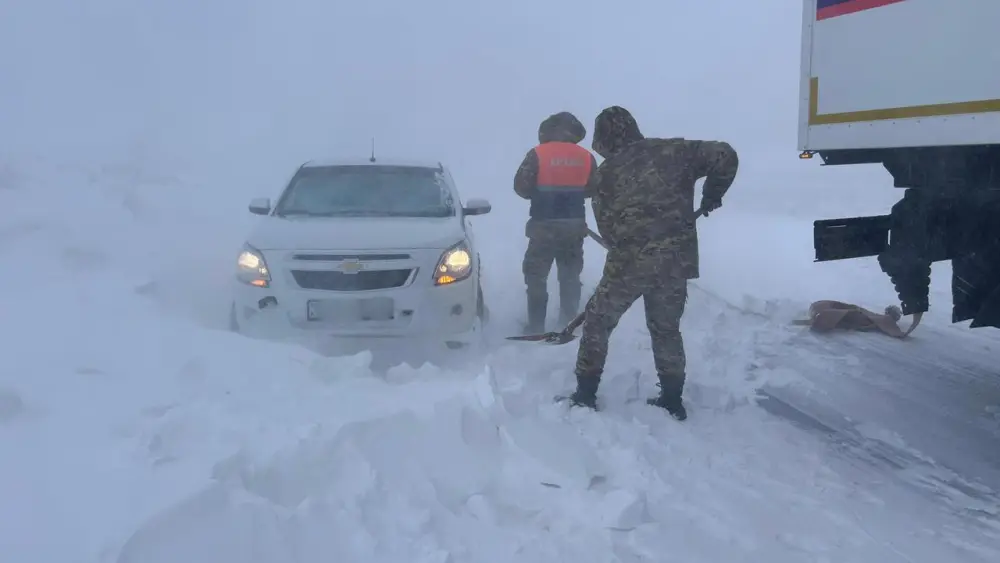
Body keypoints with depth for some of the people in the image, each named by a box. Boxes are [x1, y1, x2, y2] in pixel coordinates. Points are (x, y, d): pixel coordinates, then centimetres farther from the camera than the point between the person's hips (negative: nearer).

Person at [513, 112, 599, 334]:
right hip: (575, 226, 3)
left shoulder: (537, 155, -10)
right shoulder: (587, 157, 1)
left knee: (536, 276, 7)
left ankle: (536, 327, 6)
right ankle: (569, 323, 20)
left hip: (544, 226, -3)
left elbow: (521, 187, -8)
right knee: (570, 276, 16)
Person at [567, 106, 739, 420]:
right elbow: (725, 156, 1)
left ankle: (585, 395, 20)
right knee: (666, 330, 21)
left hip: (627, 263, -2)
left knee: (597, 324, 17)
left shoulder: (605, 174, 3)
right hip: (676, 261, 3)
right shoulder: (672, 150, 4)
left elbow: (606, 226, 4)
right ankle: (672, 401, 26)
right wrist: (712, 194, 15)